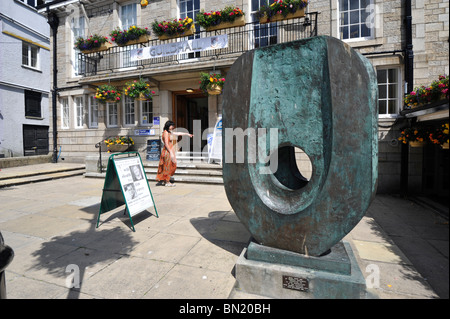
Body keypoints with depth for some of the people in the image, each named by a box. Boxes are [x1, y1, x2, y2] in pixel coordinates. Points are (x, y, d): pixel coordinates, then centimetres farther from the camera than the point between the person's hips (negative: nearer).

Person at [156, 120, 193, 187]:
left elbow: (177, 133, 24)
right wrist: (171, 153, -19)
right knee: (168, 166, -2)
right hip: (167, 151, -10)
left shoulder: (169, 132, 12)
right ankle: (167, 182, 7)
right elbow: (166, 144, -19)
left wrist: (187, 134, 28)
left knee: (170, 166, 14)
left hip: (170, 150, 10)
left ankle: (164, 180, 23)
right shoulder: (166, 133, -15)